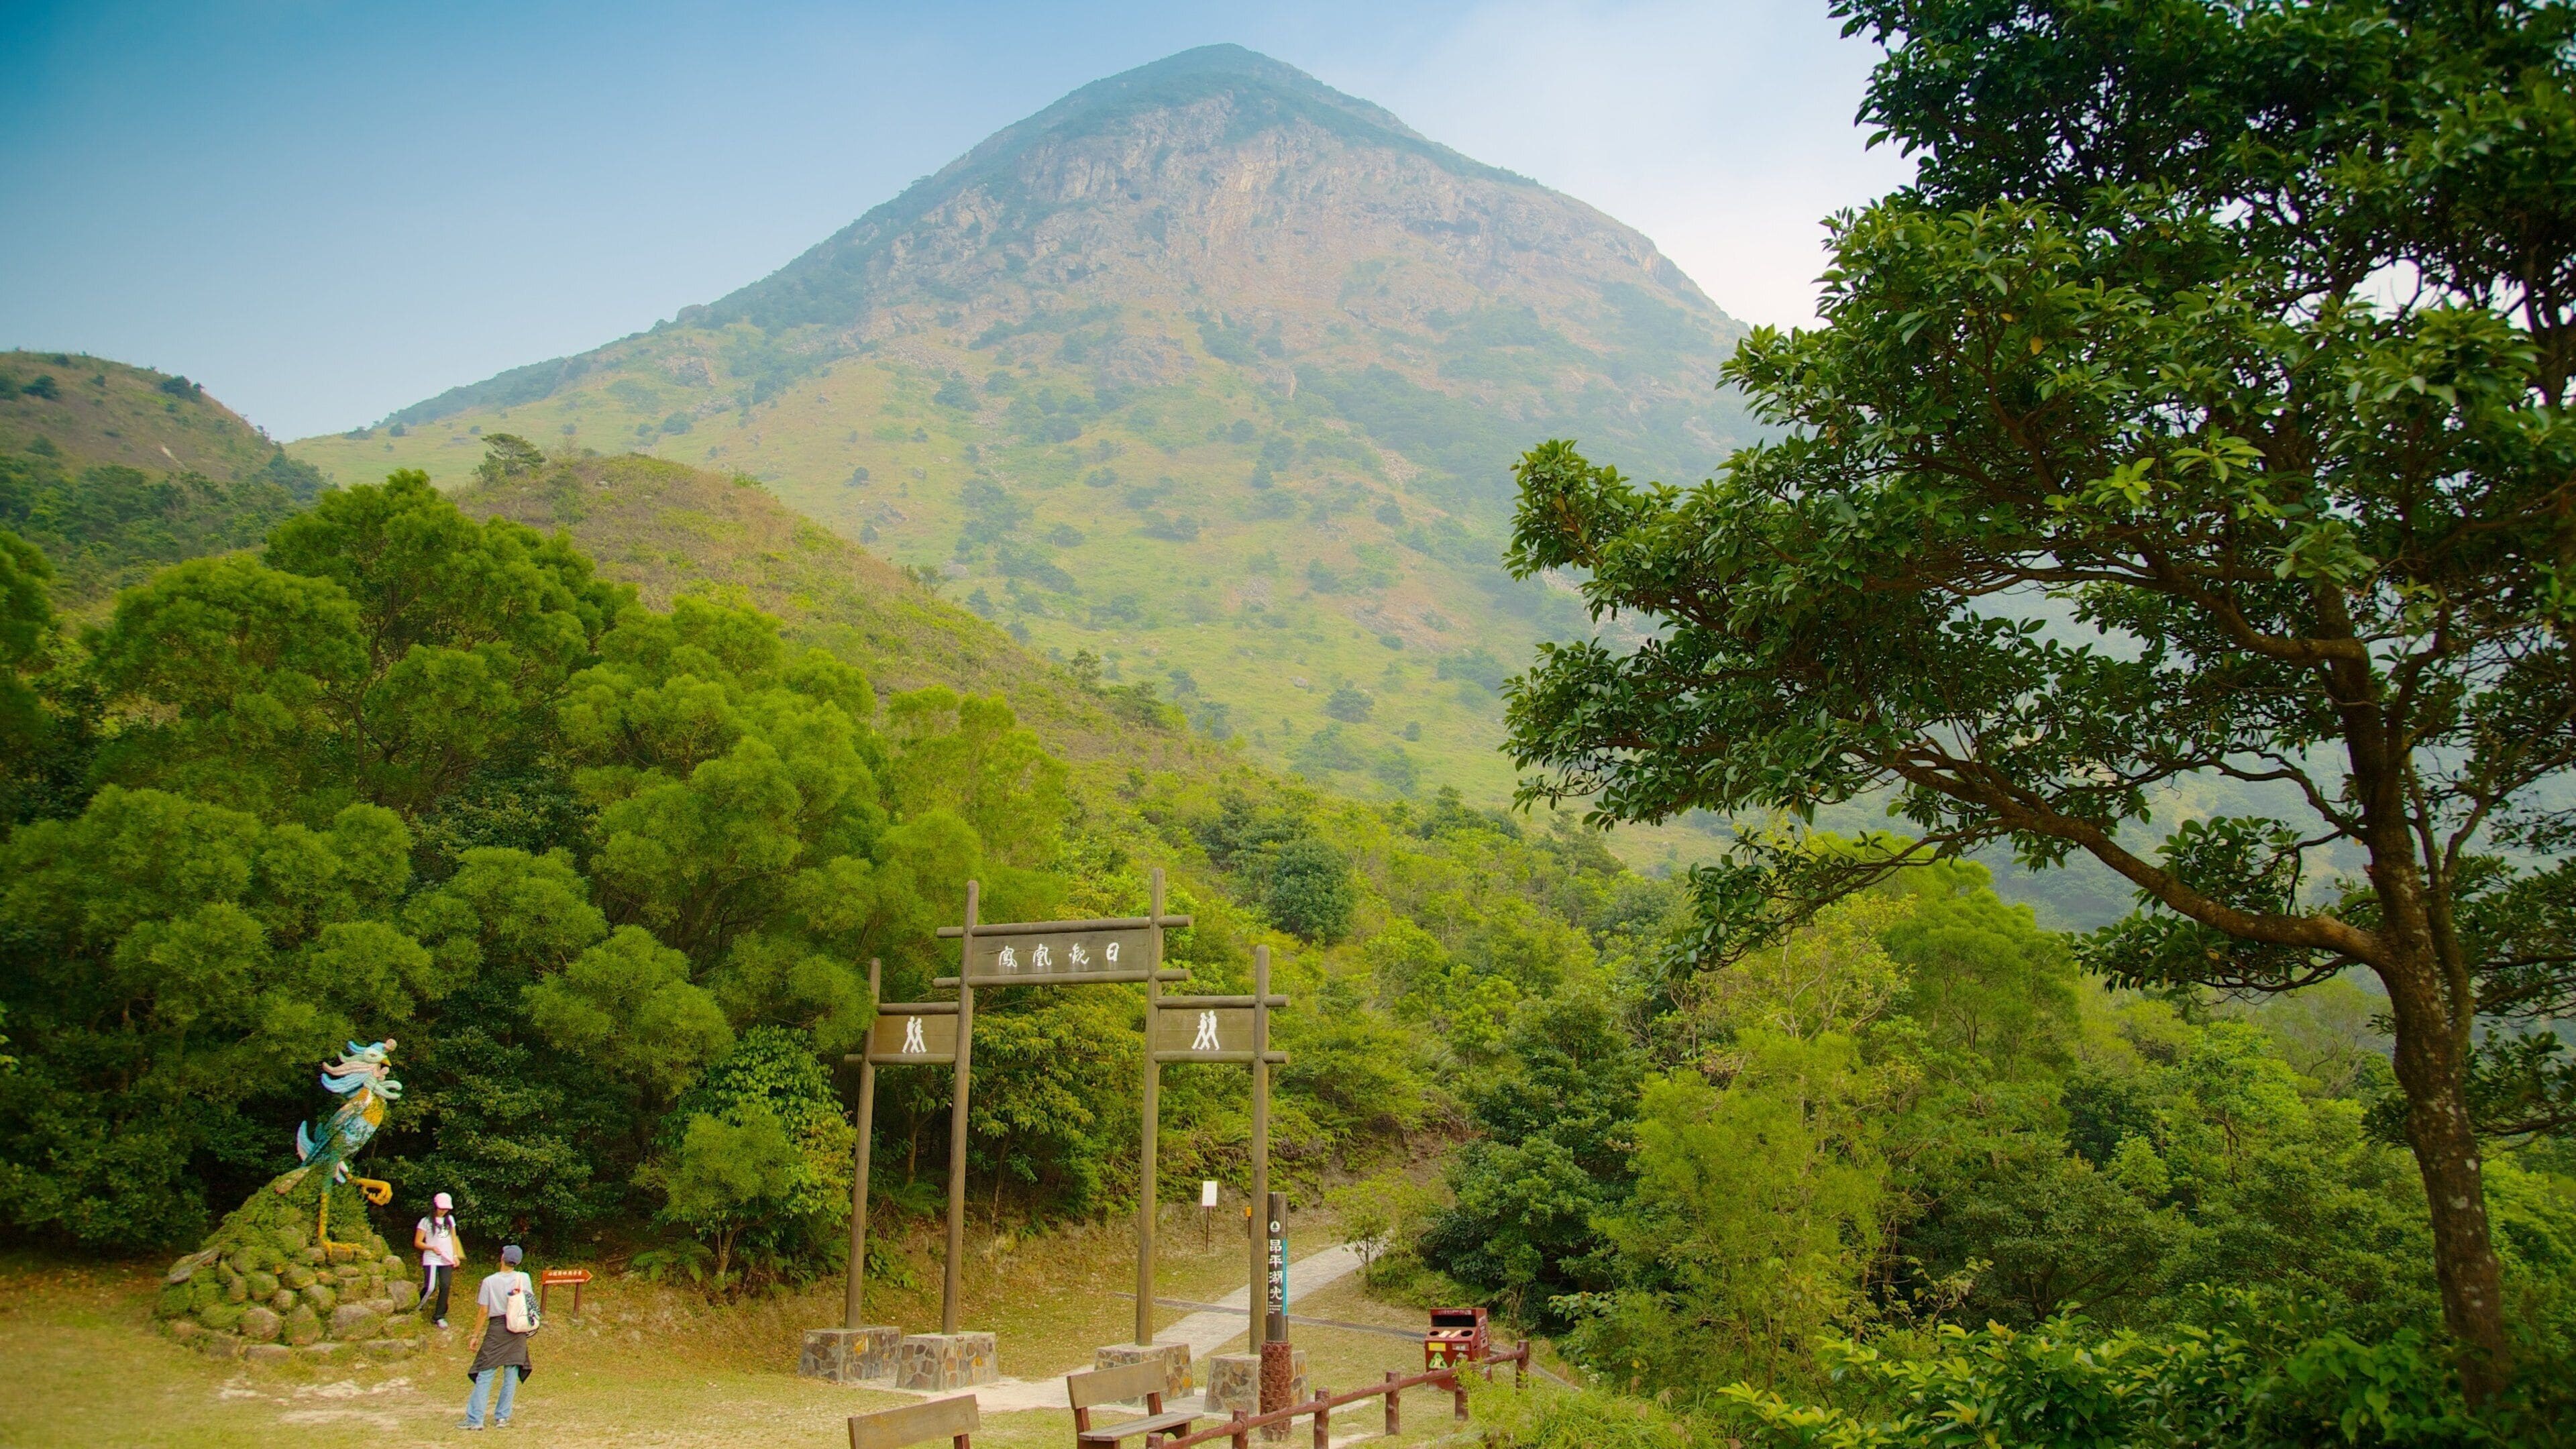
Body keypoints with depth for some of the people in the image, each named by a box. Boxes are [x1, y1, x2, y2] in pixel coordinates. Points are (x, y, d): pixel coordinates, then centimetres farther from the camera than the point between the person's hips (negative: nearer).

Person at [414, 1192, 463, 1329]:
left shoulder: (450, 1219, 10)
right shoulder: (426, 1222, -5)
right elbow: (417, 1242, -5)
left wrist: (456, 1256, 9)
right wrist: (431, 1248, -20)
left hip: (447, 1261, 4)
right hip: (431, 1260, -4)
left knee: (445, 1288, 1)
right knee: (430, 1287, -15)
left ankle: (440, 1316, 12)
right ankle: (417, 1309, 12)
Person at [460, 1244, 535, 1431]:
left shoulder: (490, 1282, -8)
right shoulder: (523, 1278, -2)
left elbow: (484, 1311, -6)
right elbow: (530, 1304, 6)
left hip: (496, 1328, -2)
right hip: (518, 1331, 2)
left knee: (485, 1375, 2)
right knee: (511, 1375, 8)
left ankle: (474, 1419, 1)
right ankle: (502, 1417, 11)